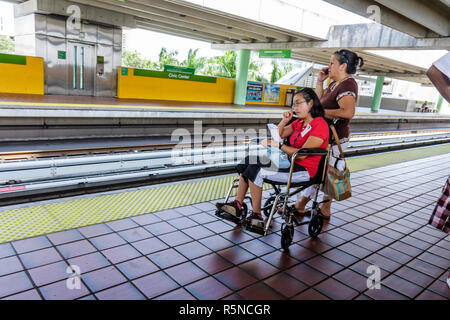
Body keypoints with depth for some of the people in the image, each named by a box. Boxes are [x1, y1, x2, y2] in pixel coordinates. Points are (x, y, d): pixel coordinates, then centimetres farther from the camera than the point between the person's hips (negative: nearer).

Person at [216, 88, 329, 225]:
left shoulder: (320, 125, -13)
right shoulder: (299, 122, 15)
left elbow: (302, 154, -22)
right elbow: (279, 134, 23)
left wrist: (277, 145, -21)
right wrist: (285, 120, 5)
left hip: (303, 170, -9)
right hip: (289, 162, 9)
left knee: (255, 170, -22)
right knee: (249, 161, -3)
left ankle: (257, 215, -11)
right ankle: (237, 205, -5)